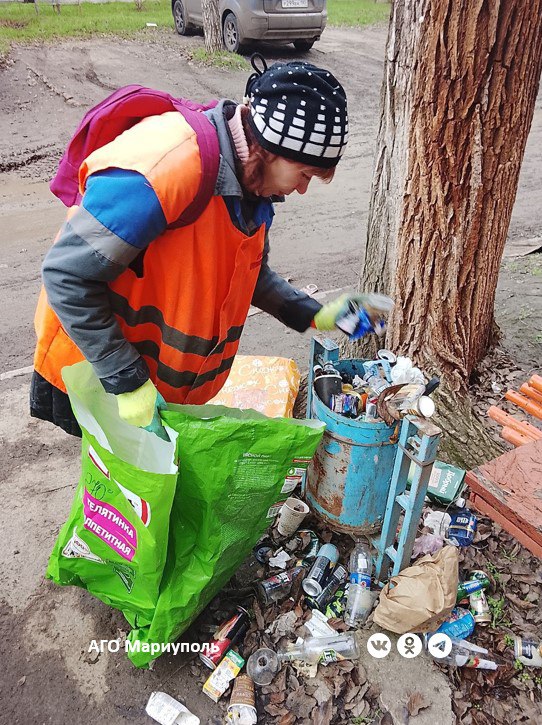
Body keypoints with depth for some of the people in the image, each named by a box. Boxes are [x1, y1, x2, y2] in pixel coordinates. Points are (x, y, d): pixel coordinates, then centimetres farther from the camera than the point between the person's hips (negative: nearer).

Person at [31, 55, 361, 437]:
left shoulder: (255, 180, -3)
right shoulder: (166, 170, -31)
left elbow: (250, 270, 12)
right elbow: (68, 275, -28)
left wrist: (315, 316, 1)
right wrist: (128, 384, -26)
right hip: (99, 376, -7)